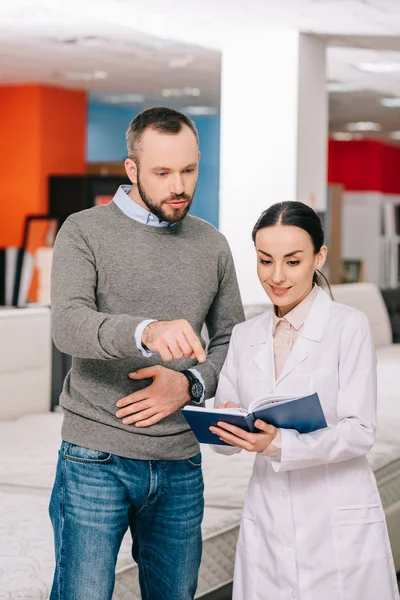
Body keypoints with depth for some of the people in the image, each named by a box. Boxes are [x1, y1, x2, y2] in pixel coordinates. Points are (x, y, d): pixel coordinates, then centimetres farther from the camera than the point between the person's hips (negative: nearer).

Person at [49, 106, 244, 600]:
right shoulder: (84, 232, -4)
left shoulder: (211, 244, 10)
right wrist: (148, 331, -39)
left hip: (180, 462, 4)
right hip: (97, 460, -4)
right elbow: (68, 325, -20)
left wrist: (190, 384, -7)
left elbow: (231, 338, 14)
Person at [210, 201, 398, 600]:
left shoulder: (349, 327, -7)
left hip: (339, 526, -4)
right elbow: (225, 439, 8)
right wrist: (225, 426, -16)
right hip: (266, 521, 4)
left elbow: (359, 433, -12)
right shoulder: (245, 336, 8)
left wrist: (279, 444, -27)